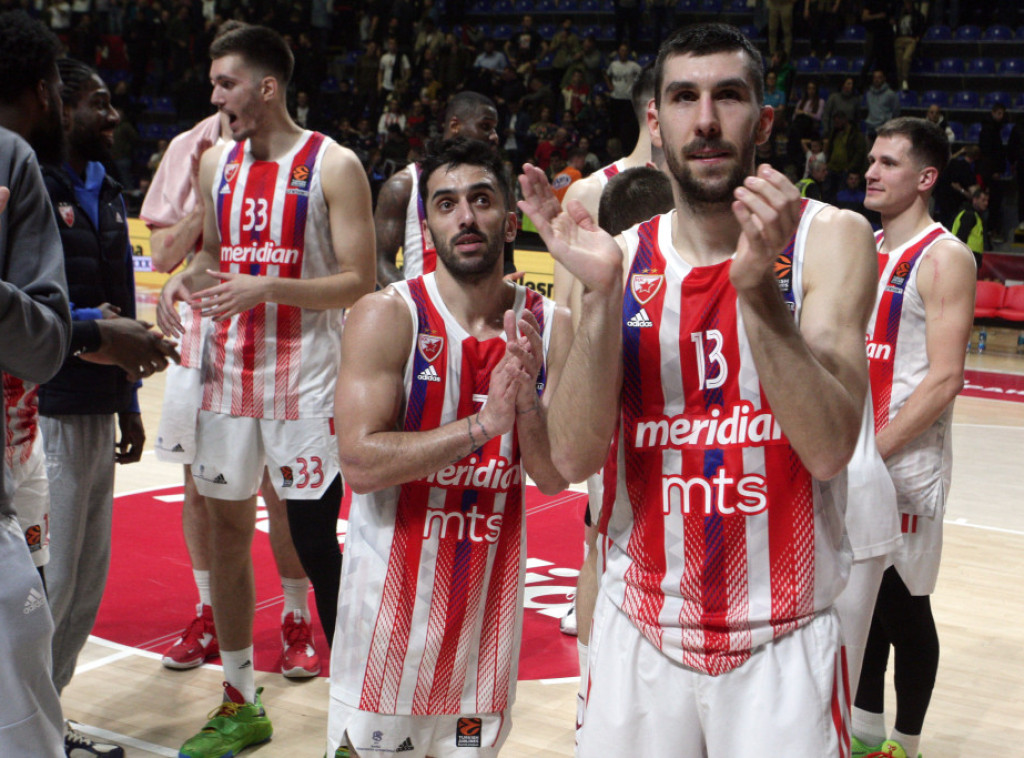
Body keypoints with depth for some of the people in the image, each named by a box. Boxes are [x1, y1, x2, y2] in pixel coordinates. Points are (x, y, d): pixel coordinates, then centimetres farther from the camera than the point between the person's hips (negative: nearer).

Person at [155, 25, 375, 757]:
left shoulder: (332, 166, -9)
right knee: (226, 525, 10)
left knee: (317, 540, -3)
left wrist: (267, 289, -24)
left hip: (305, 375, -6)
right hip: (229, 368, 6)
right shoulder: (217, 161, 8)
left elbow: (360, 281, -12)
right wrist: (187, 279, -2)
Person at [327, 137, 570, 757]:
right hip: (397, 585, -3)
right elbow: (360, 464, -20)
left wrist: (526, 398, -21)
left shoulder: (549, 327, -1)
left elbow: (555, 478, -3)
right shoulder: (387, 316, -12)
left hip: (490, 589, 3)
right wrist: (480, 426, -26)